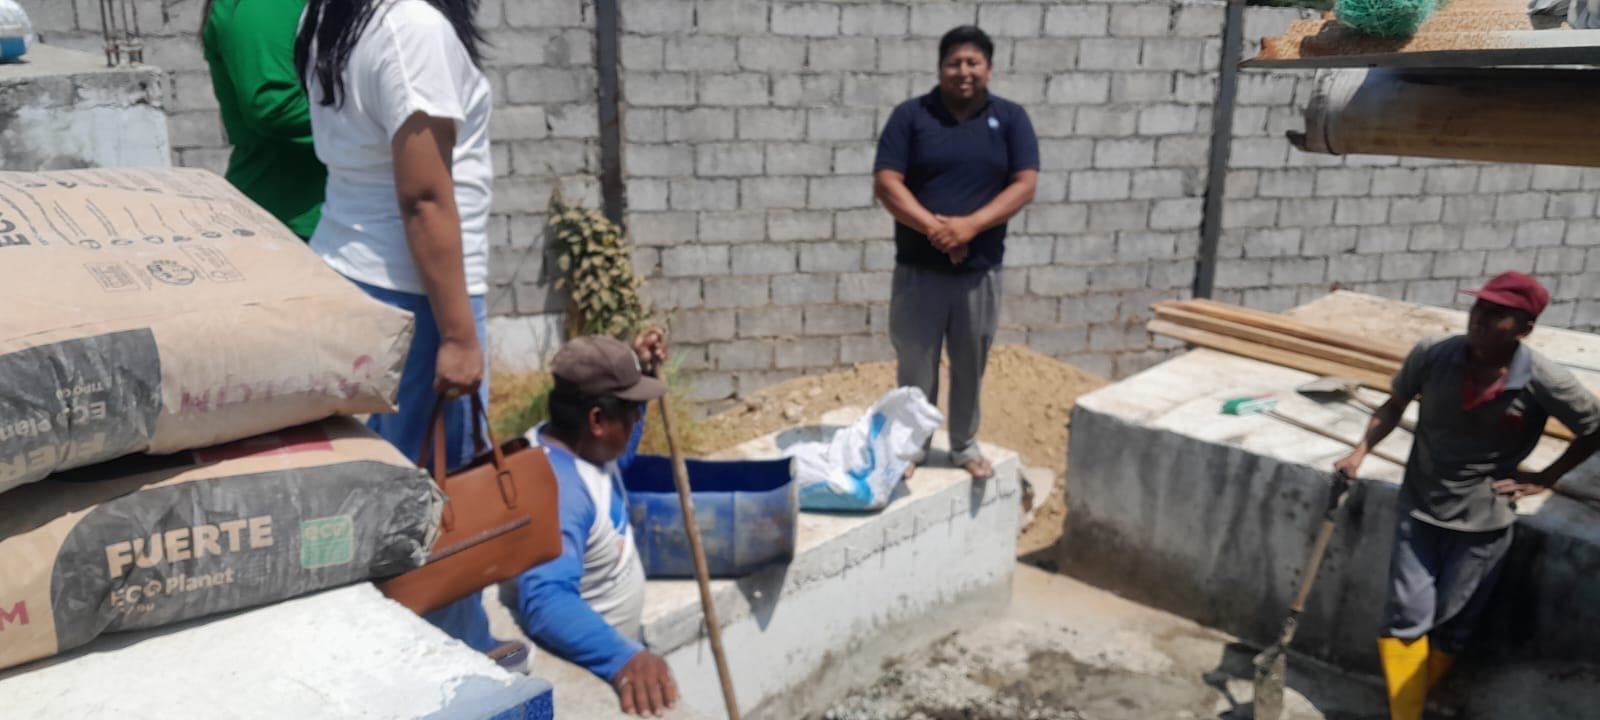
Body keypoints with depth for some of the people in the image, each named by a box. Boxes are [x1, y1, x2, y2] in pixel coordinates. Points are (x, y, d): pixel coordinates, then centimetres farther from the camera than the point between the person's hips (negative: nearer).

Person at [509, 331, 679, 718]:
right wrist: (623, 657, -59)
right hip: (580, 663, -9)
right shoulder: (557, 487, -32)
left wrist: (639, 371, 5)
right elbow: (546, 599, -45)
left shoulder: (581, 443, -4)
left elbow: (619, 455, 19)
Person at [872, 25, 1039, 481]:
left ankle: (965, 444, 30)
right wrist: (932, 226, -22)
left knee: (971, 363, 13)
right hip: (918, 268, -1)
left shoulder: (1011, 119, 2)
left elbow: (1024, 185, -6)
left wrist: (970, 225, -20)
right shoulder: (911, 115, -2)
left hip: (980, 269, 1)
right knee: (915, 363, 8)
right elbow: (886, 182, -9)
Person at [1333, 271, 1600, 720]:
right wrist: (1360, 453, -7)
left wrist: (1544, 479, -1)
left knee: (1451, 628, 11)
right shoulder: (1432, 354, -14)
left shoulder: (1545, 382, -18)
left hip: (1482, 522, -1)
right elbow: (1395, 405, 4)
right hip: (1419, 509, 1)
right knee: (1408, 619, 0)